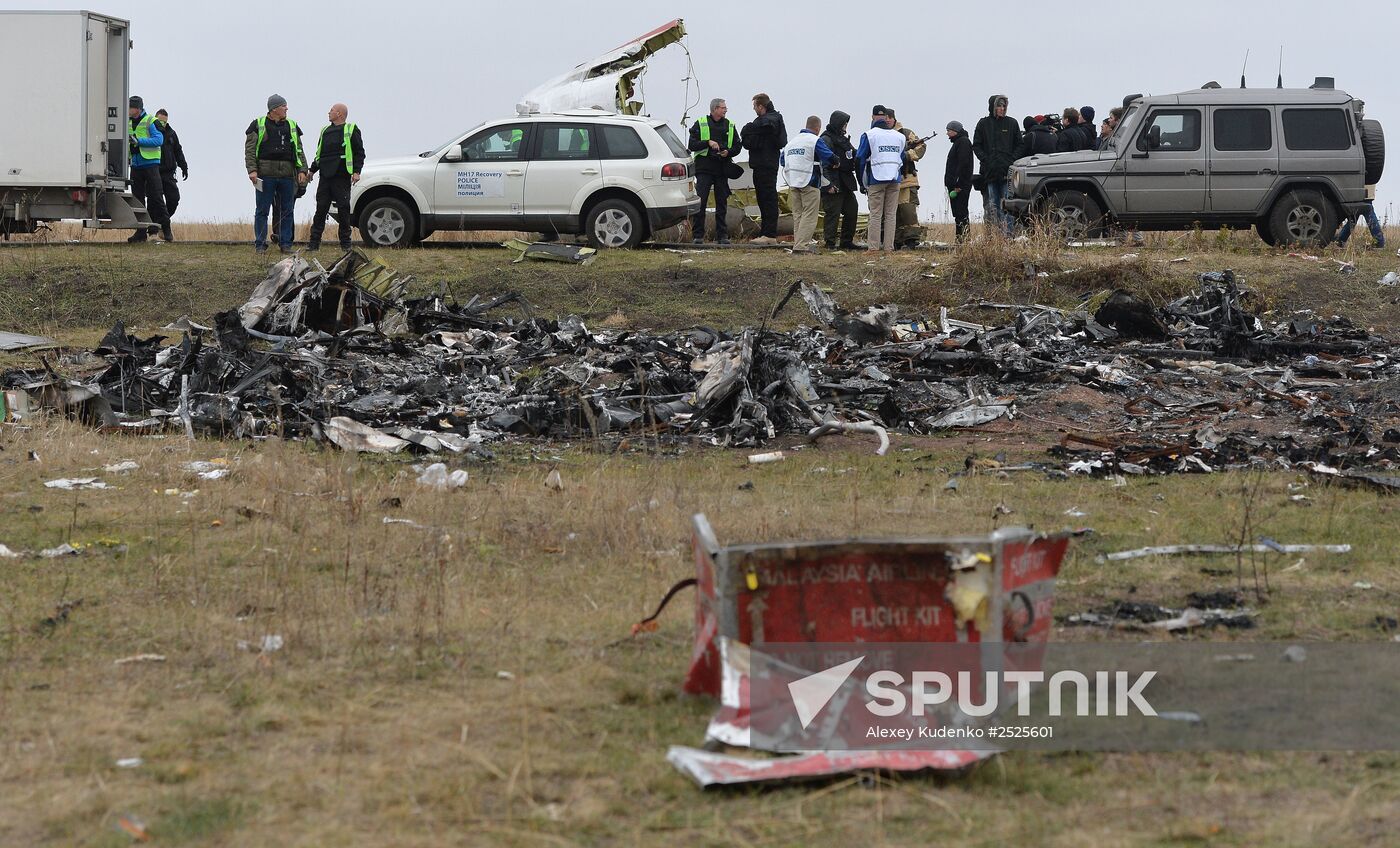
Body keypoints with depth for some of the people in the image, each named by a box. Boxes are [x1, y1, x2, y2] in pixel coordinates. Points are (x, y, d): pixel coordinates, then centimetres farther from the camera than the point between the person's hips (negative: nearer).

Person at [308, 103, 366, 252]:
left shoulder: (351, 130, 2)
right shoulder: (325, 131, 20)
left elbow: (359, 153, -2)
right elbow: (319, 153, 26)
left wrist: (356, 171, -12)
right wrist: (312, 170, 19)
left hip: (342, 177, -5)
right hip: (325, 177, 5)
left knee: (344, 210, -1)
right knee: (320, 209, 1)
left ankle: (345, 244, 6)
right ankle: (314, 242, 1)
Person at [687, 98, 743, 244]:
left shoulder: (729, 125, 13)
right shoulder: (700, 124, 4)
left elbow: (738, 146, 15)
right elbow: (692, 145, -1)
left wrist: (728, 152, -6)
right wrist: (708, 143, -15)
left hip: (722, 169, 3)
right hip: (704, 168, -3)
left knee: (722, 202, 4)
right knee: (700, 201, -8)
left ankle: (722, 235, 9)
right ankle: (698, 235, -4)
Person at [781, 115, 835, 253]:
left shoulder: (792, 141, 14)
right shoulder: (815, 141, -9)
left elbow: (782, 159, 19)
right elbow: (830, 158, -13)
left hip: (793, 183, 7)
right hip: (810, 184, -7)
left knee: (797, 214, 13)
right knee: (809, 215, -5)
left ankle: (798, 243, 13)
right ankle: (801, 245, -12)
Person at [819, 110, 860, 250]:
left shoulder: (843, 139, 19)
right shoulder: (826, 139, -10)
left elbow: (855, 157, 27)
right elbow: (822, 163, -17)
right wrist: (827, 184, -21)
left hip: (846, 183, 9)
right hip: (833, 184, -9)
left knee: (852, 211, 11)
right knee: (832, 213, -7)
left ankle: (847, 242, 19)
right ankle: (830, 243, -2)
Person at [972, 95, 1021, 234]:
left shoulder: (1012, 123, 8)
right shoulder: (983, 124, 8)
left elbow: (1020, 145, 11)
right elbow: (976, 145, 9)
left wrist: (1013, 160, -3)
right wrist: (985, 160, -5)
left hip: (1008, 171, -1)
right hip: (990, 171, 1)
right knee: (992, 204, 1)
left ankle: (1007, 232, -8)